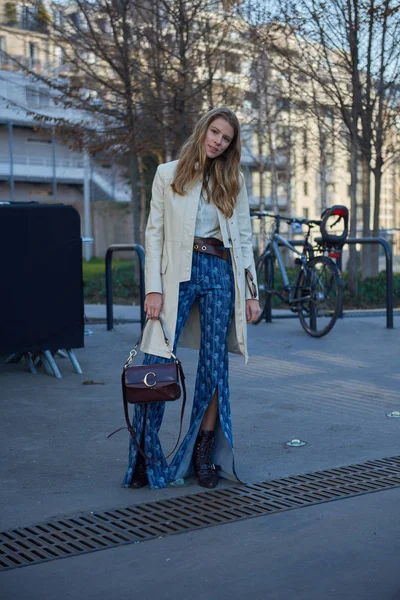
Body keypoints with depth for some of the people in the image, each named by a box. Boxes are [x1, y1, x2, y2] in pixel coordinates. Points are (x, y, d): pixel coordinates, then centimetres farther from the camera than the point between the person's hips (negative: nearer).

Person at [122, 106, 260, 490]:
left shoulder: (233, 181, 13)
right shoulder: (168, 174, 8)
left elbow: (244, 238, 13)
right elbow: (154, 233, 3)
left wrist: (251, 292, 6)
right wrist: (153, 288, -7)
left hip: (220, 273, 2)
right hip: (178, 272, -2)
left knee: (214, 366, 2)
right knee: (157, 365, -8)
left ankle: (204, 455, 15)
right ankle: (143, 456, 2)